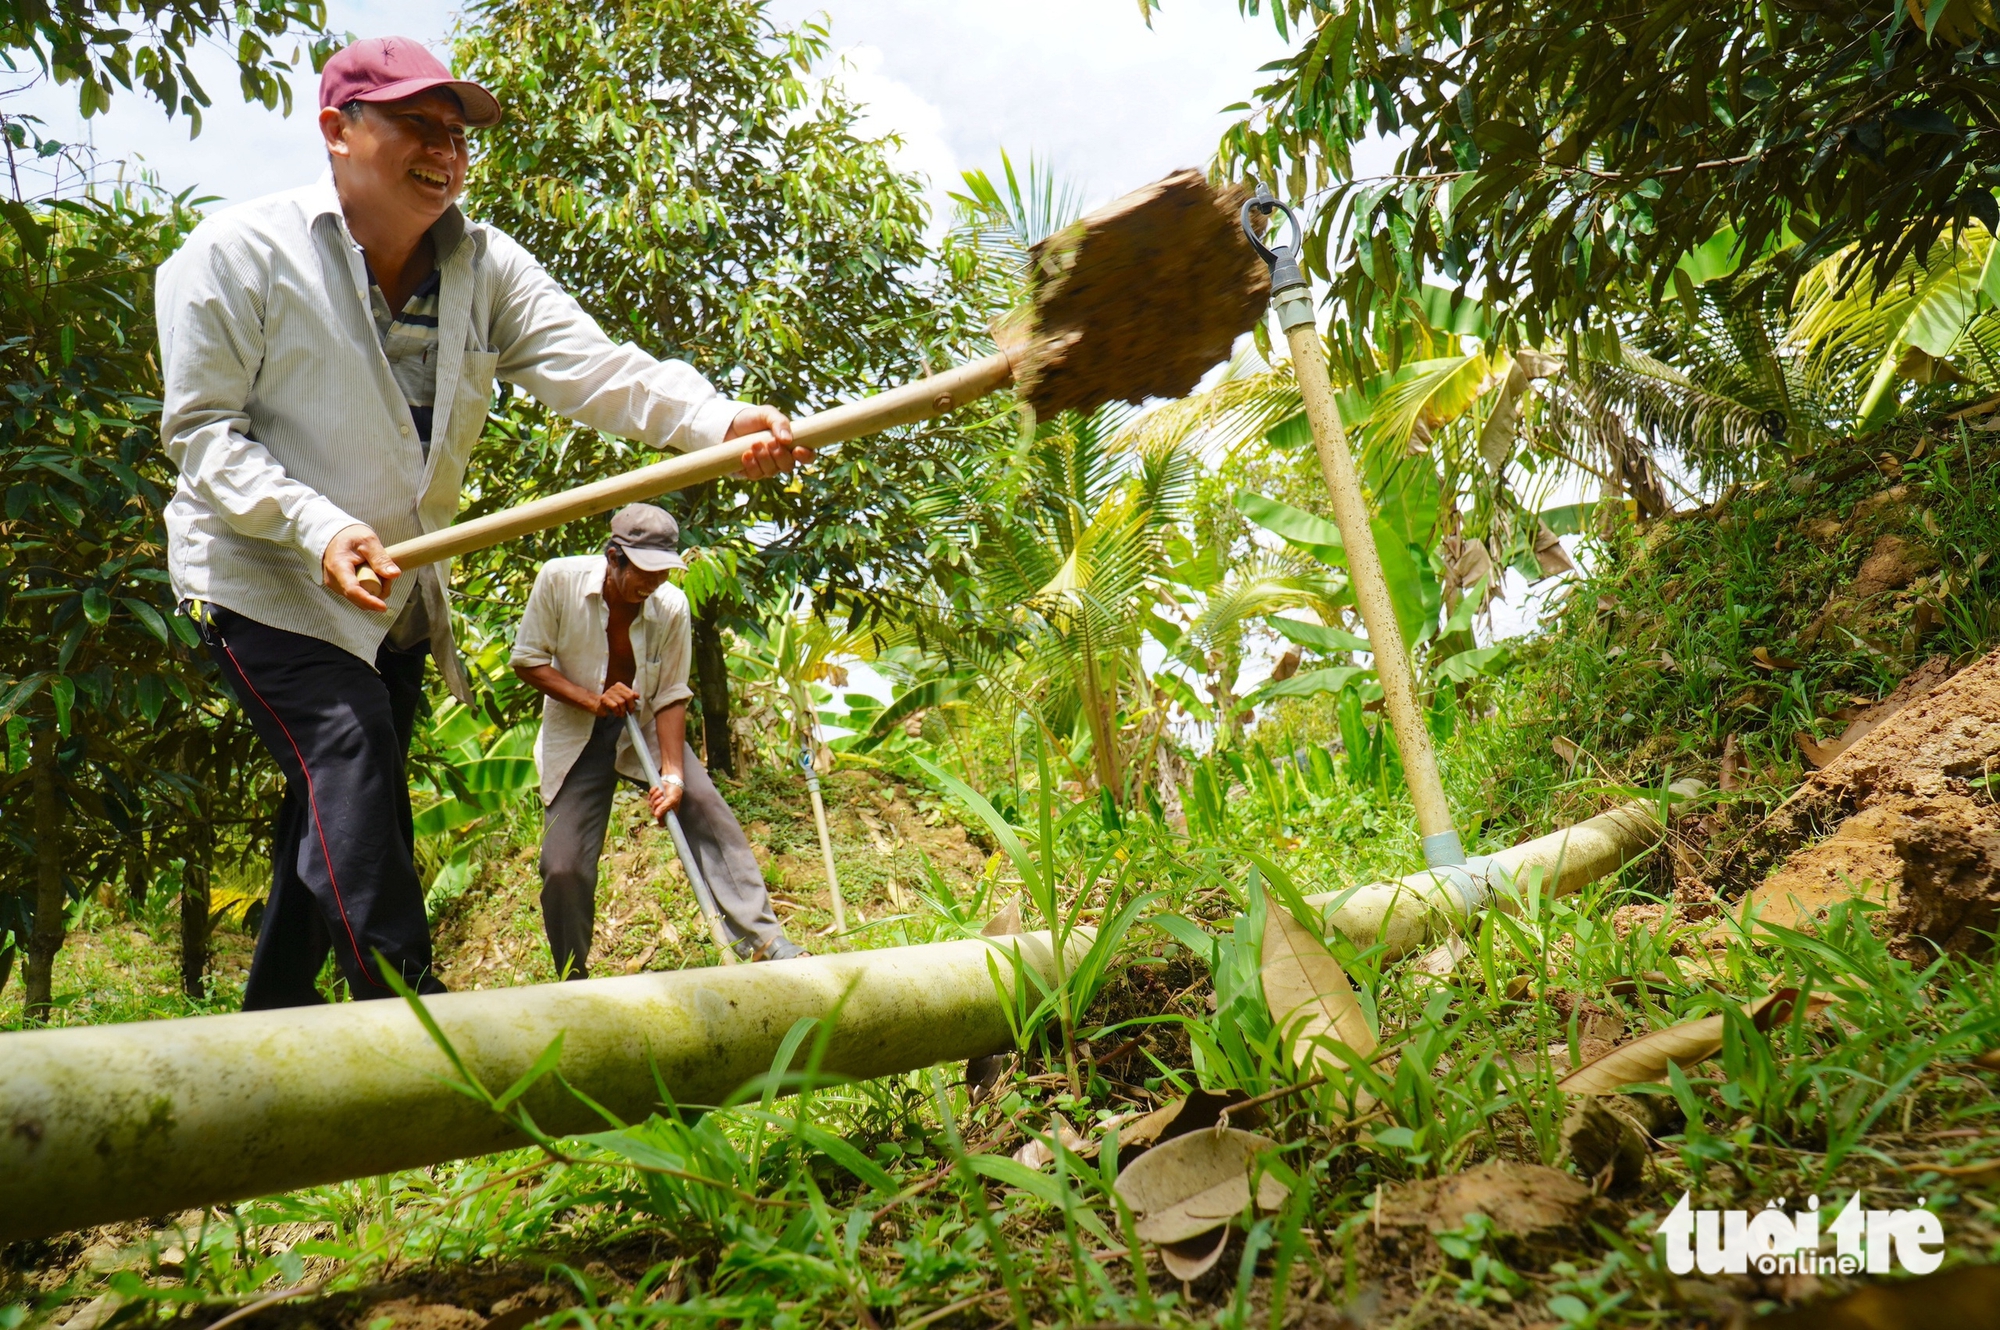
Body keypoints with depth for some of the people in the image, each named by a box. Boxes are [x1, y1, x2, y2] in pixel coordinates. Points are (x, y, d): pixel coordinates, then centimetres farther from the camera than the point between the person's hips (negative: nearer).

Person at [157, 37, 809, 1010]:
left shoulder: (484, 264, -1)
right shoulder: (236, 253, -13)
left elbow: (590, 365, -16)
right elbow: (200, 427, -12)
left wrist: (716, 422, -34)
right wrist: (317, 527, -29)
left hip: (397, 591, 6)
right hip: (266, 579, -5)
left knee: (339, 815, 14)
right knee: (353, 771, -22)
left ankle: (273, 1023, 32)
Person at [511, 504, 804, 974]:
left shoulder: (672, 606, -13)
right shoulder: (559, 579, -16)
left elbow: (671, 696, -9)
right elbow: (527, 660, -9)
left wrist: (673, 773, -20)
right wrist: (592, 701, -23)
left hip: (646, 730, 1)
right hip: (576, 737, -1)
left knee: (707, 810, -19)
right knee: (564, 869, -10)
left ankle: (760, 938, -16)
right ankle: (572, 983, 14)